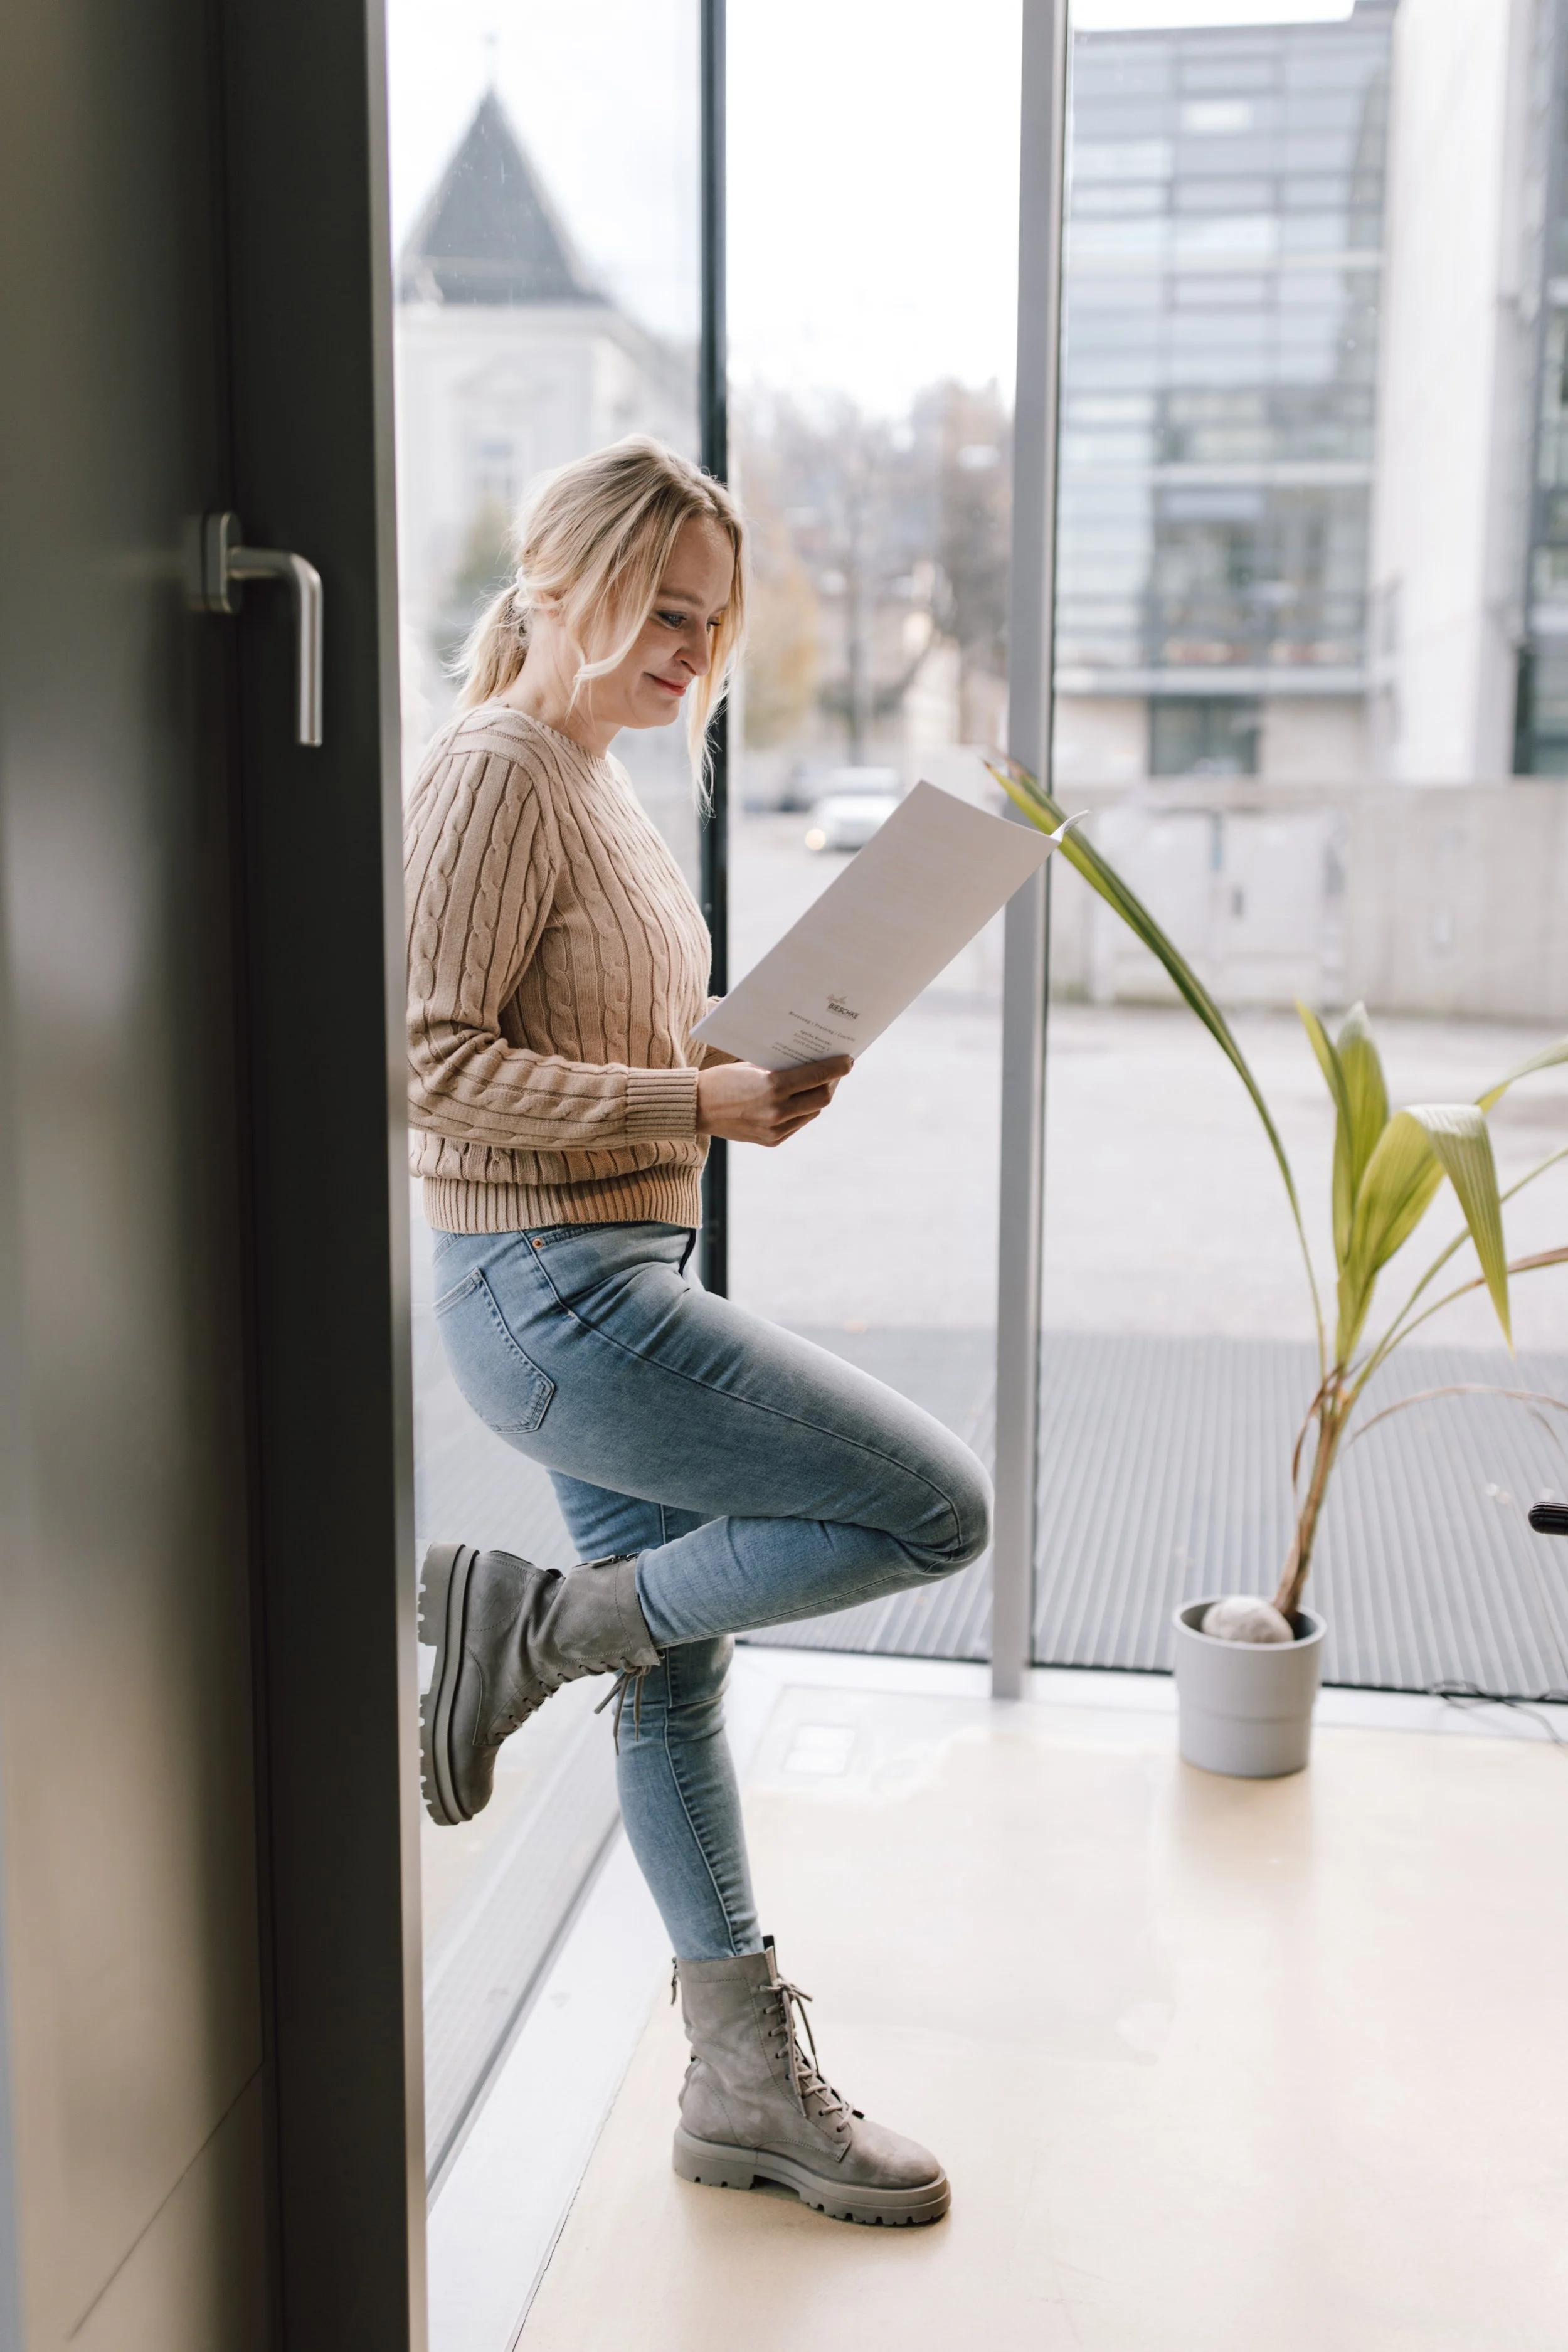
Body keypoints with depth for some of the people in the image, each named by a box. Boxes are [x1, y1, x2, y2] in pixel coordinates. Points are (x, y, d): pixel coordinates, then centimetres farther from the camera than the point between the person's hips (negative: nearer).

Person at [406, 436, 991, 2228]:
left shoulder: (594, 782, 17)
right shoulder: (497, 772, -13)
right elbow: (433, 1067, -20)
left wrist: (743, 1078, 7)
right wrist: (698, 1105, -23)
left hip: (611, 1282, 10)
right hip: (551, 1292, -10)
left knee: (680, 1666, 14)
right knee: (936, 1504, -9)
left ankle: (745, 2078, 27)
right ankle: (533, 1623, 1)